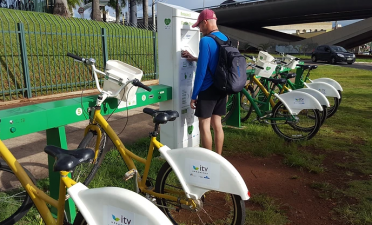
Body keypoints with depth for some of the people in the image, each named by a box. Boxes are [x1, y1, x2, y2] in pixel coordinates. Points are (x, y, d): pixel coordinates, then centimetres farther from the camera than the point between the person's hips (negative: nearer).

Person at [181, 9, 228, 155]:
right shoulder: (225, 39, 9)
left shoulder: (205, 41, -17)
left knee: (204, 126, 3)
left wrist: (194, 95, -13)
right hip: (221, 88, 8)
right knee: (217, 124, 14)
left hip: (208, 90, -8)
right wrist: (195, 59, 17)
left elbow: (201, 71, -19)